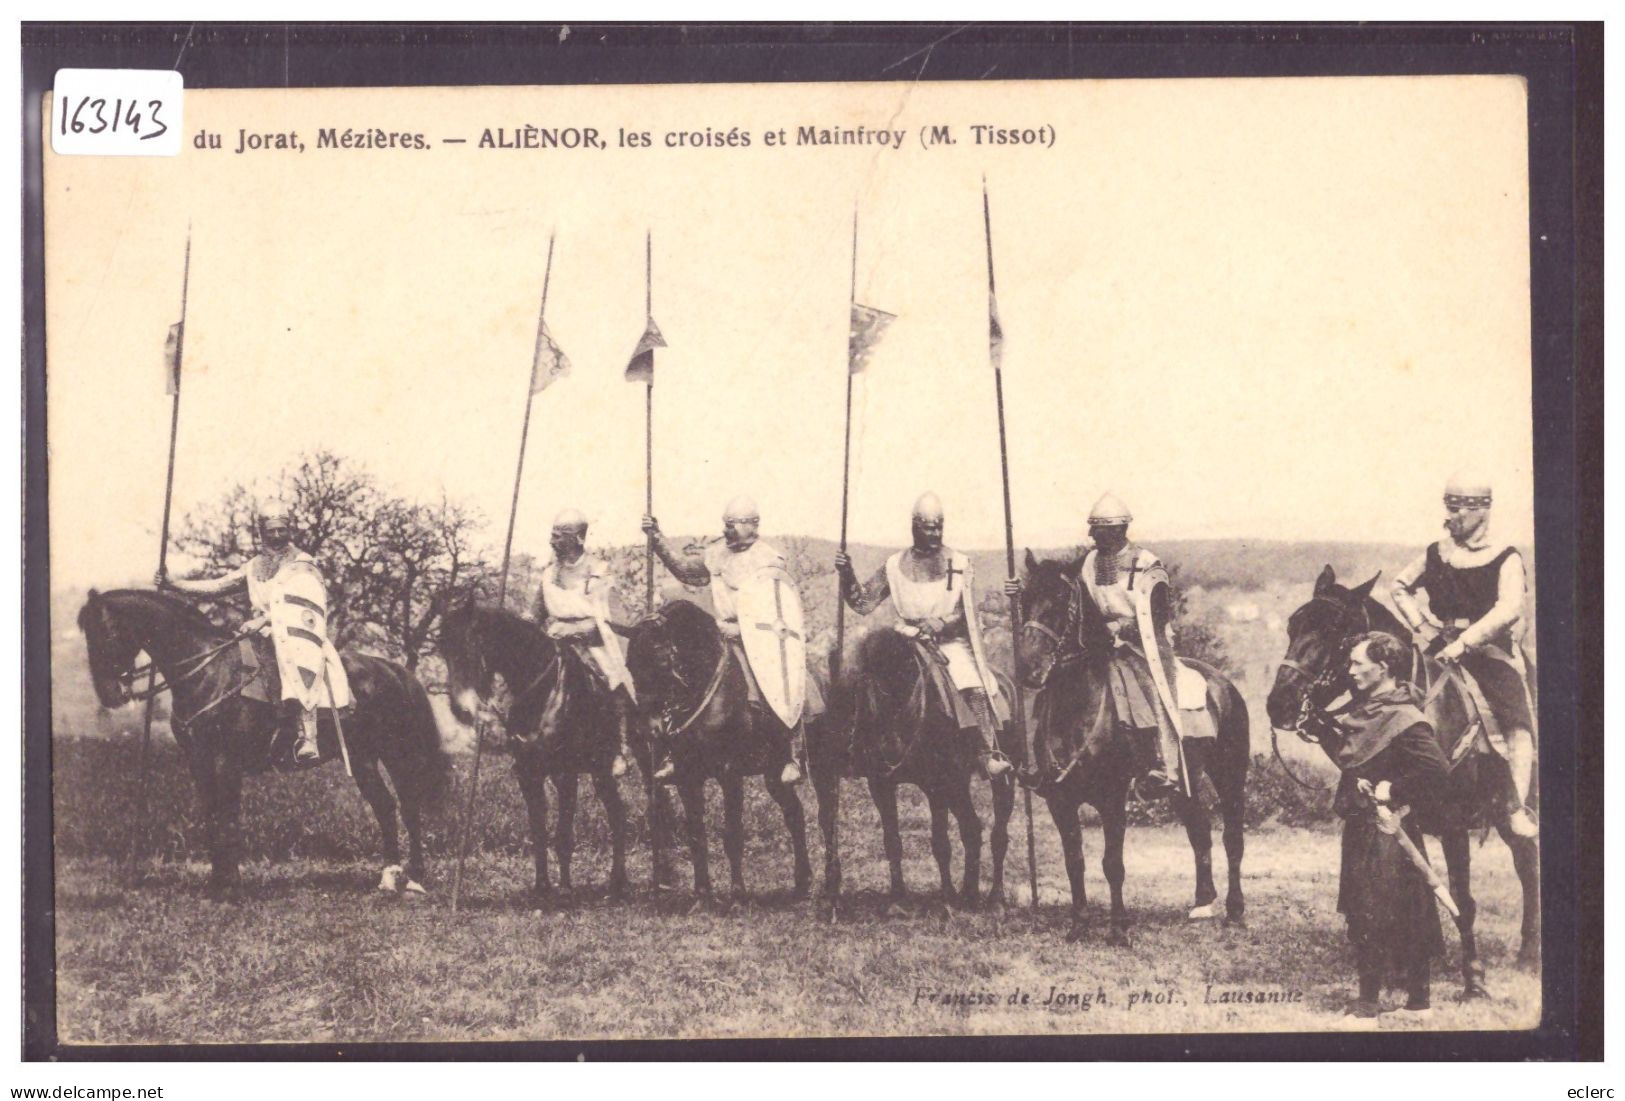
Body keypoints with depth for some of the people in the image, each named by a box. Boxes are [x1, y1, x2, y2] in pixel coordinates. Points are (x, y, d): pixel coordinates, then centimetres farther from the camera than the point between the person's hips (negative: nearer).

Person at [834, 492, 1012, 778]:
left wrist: (938, 624, -18)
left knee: (976, 689, -24)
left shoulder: (959, 564, 5)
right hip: (911, 643, 2)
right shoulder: (895, 567, 7)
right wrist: (847, 576, -11)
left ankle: (991, 754, -19)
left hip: (952, 643, -2)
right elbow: (864, 604, 5)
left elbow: (967, 613, -1)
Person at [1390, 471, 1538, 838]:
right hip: (1442, 649, 1)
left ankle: (1517, 807, -11)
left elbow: (1508, 610, -15)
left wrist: (1463, 643, -22)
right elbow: (1401, 588, 21)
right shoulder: (1435, 555, 8)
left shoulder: (1505, 559, -1)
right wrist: (1424, 629, 6)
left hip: (1490, 648, -1)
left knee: (1516, 725, -11)